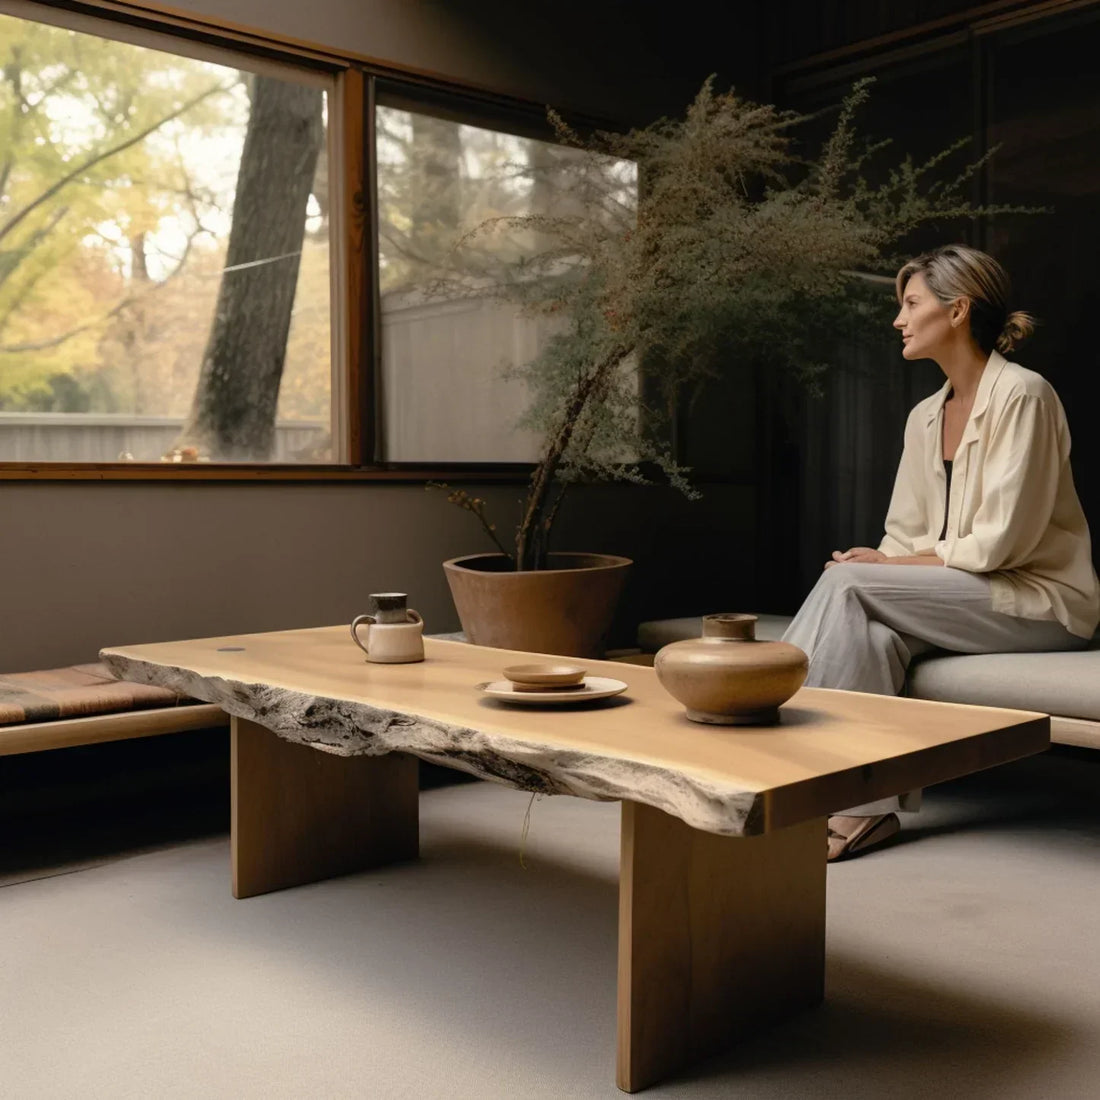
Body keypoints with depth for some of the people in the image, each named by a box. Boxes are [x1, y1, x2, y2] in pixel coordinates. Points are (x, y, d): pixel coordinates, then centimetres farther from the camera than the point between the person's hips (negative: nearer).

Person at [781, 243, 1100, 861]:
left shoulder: (1022, 395, -12)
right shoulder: (925, 417, 13)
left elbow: (1000, 542, -18)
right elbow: (905, 538, 11)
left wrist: (888, 567, -15)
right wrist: (877, 564, -10)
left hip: (1038, 600, -7)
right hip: (958, 595, 7)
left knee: (847, 583, -23)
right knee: (871, 636, -26)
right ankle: (869, 805, -25)